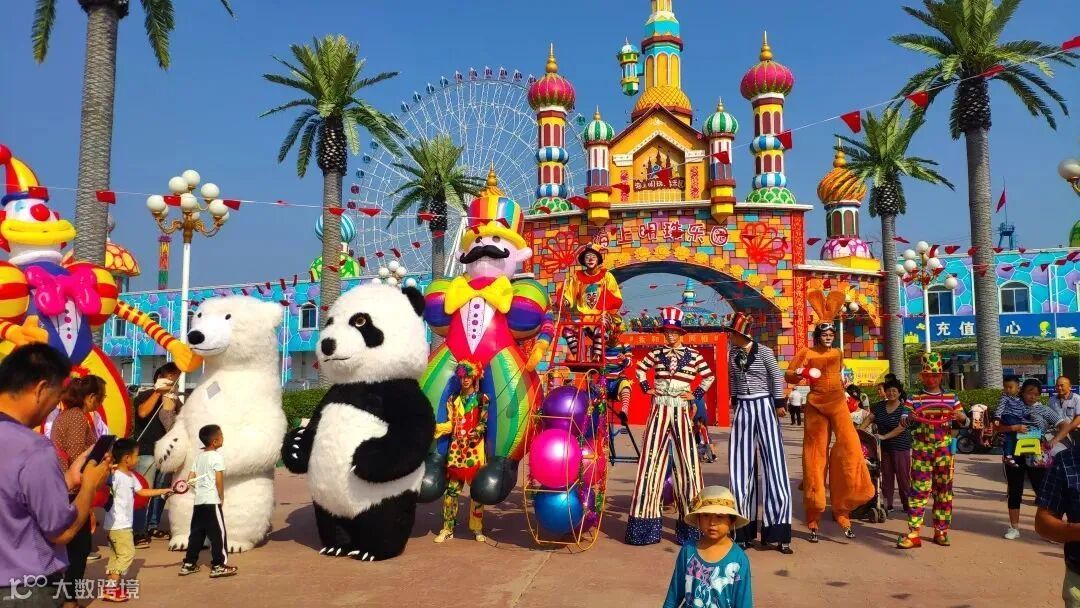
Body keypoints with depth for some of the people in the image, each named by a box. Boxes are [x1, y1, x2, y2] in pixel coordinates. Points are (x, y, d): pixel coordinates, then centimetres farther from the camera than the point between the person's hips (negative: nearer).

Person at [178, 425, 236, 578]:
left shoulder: (198, 457, 12)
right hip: (212, 502, -8)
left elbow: (190, 479, 11)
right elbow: (219, 480, -17)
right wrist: (222, 497, -6)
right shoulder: (217, 457, -11)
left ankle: (188, 564, 20)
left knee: (196, 533, 15)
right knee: (218, 533, -1)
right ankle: (218, 566, 2)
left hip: (199, 501, 8)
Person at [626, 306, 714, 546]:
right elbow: (640, 369, 20)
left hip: (681, 413, -1)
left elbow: (709, 376, 10)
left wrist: (696, 394, 0)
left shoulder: (693, 355, 2)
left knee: (687, 463, 0)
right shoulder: (656, 353, 6)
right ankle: (646, 522, 8)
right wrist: (646, 388, 7)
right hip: (659, 412, 1)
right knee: (651, 462, 0)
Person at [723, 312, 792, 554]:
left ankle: (776, 532, 0)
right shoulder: (732, 352, 5)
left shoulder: (764, 351, -8)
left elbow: (777, 377, -1)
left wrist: (779, 404, -2)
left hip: (764, 407, -4)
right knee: (741, 467, 4)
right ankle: (744, 530, 13)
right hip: (742, 409, 4)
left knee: (773, 464, -5)